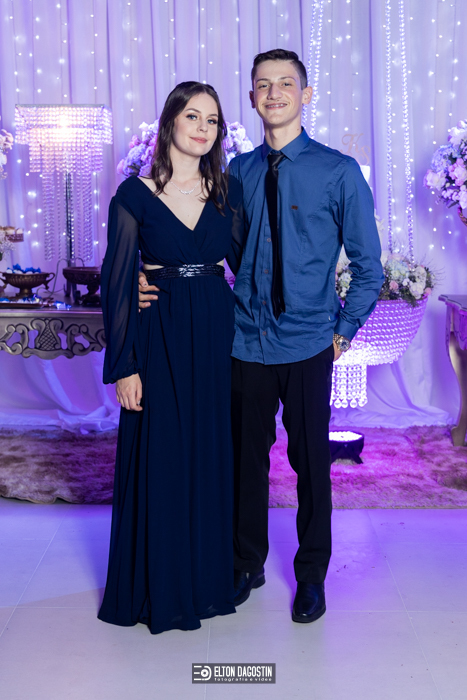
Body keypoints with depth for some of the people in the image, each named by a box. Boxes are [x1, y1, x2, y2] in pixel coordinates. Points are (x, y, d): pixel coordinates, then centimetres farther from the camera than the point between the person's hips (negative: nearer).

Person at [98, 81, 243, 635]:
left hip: (218, 336, 3)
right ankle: (158, 587, 21)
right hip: (159, 338, -3)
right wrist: (124, 366, -9)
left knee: (212, 457, 10)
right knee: (159, 461, 4)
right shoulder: (135, 196, -4)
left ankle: (210, 576, 27)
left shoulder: (227, 191, 6)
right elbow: (117, 284, -5)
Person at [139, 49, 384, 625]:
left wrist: (344, 332, -1)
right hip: (246, 341, 3)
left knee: (311, 462, 9)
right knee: (245, 458, 12)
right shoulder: (239, 171, 6)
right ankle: (247, 565, 33)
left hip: (307, 346, -2)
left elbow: (368, 265, 2)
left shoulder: (338, 171, -3)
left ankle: (311, 576, 28)